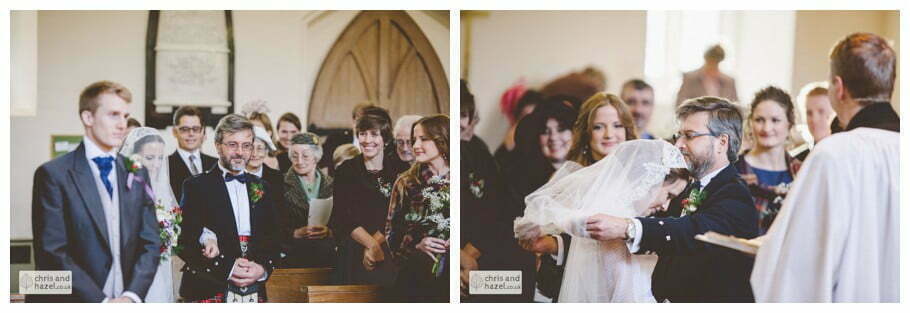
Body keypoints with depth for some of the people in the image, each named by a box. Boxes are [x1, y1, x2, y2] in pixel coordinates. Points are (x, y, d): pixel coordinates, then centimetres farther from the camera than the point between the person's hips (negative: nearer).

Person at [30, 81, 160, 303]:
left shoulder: (137, 174, 7)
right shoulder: (54, 174, -7)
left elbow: (150, 244, 5)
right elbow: (52, 253, -13)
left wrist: (132, 295, -11)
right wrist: (101, 301, -18)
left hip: (126, 301, 4)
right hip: (75, 302, -4)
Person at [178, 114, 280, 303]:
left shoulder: (263, 189, 15)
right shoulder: (196, 187, 1)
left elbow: (272, 239, 14)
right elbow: (185, 243, -6)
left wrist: (263, 268, -5)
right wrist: (226, 268, -14)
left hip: (254, 292, 4)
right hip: (209, 292, -4)